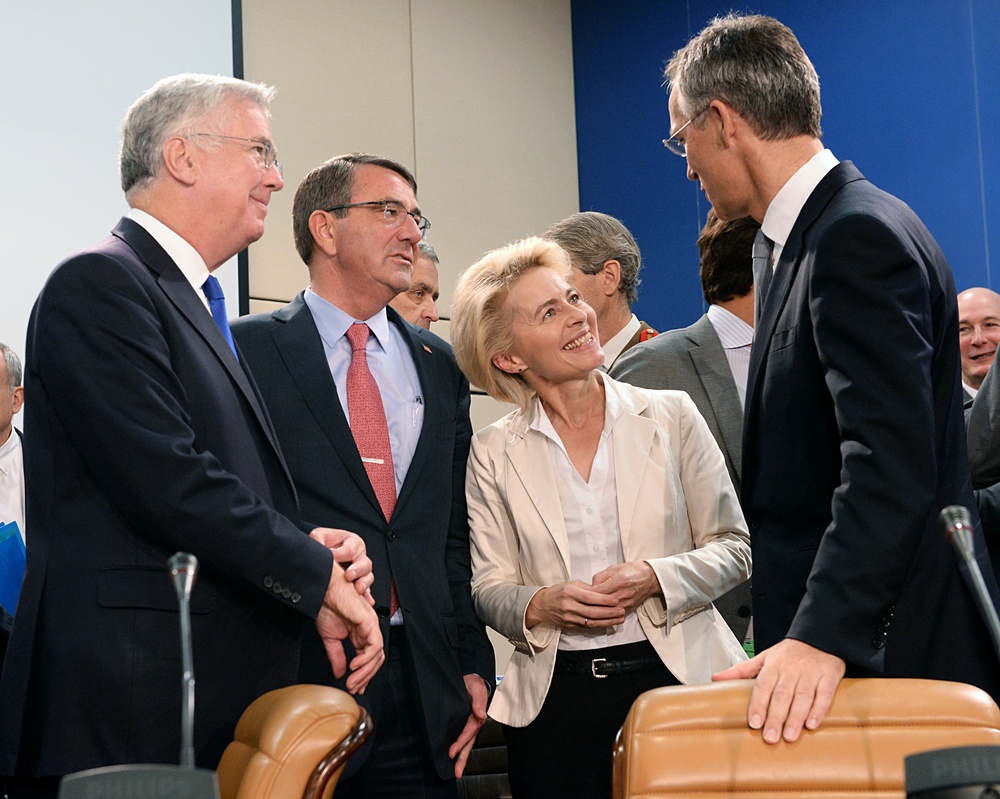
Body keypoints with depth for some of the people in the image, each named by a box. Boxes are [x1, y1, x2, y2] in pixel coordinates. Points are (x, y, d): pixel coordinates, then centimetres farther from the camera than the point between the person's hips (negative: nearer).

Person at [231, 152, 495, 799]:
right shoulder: (247, 352, 0)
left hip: (424, 686, 4)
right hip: (297, 676, -4)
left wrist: (473, 666, 9)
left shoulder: (440, 366, 16)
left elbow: (455, 533, 16)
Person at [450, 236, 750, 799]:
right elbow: (490, 588, 6)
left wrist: (654, 578, -14)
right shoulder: (494, 455, 4)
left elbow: (734, 549, 4)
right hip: (556, 700, 1)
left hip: (677, 674, 0)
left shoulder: (672, 416, 2)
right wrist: (541, 605, -15)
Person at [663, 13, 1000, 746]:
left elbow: (890, 464, -26)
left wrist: (823, 637, -32)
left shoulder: (859, 236, -16)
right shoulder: (805, 237, 15)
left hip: (890, 648, -9)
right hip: (823, 630, 9)